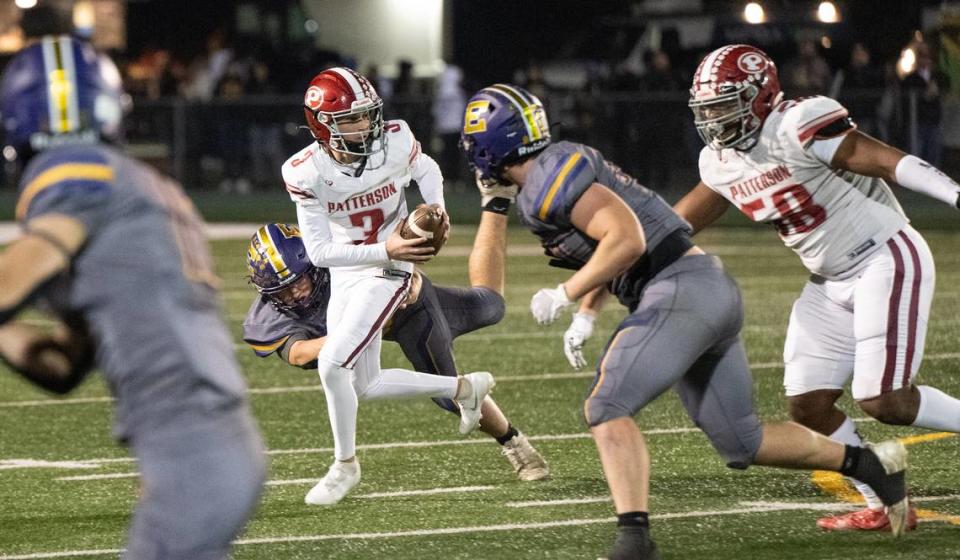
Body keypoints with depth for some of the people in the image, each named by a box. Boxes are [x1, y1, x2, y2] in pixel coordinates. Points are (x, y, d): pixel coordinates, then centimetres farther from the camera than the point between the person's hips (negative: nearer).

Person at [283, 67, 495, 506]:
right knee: (366, 385, 11)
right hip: (345, 274, 3)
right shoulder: (305, 173, -19)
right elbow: (319, 252, -18)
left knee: (333, 364, -17)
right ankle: (463, 388, 31)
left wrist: (436, 208, -12)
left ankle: (345, 465, 4)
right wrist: (384, 249, -28)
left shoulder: (395, 141, -18)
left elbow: (426, 170, 7)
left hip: (388, 272, -3)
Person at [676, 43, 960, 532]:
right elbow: (680, 223, 20)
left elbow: (888, 162, -24)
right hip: (831, 284, 9)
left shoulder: (798, 127, -20)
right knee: (808, 405, 1)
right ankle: (884, 507, 10)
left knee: (884, 402, -16)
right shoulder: (720, 163, 6)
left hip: (886, 260, -9)